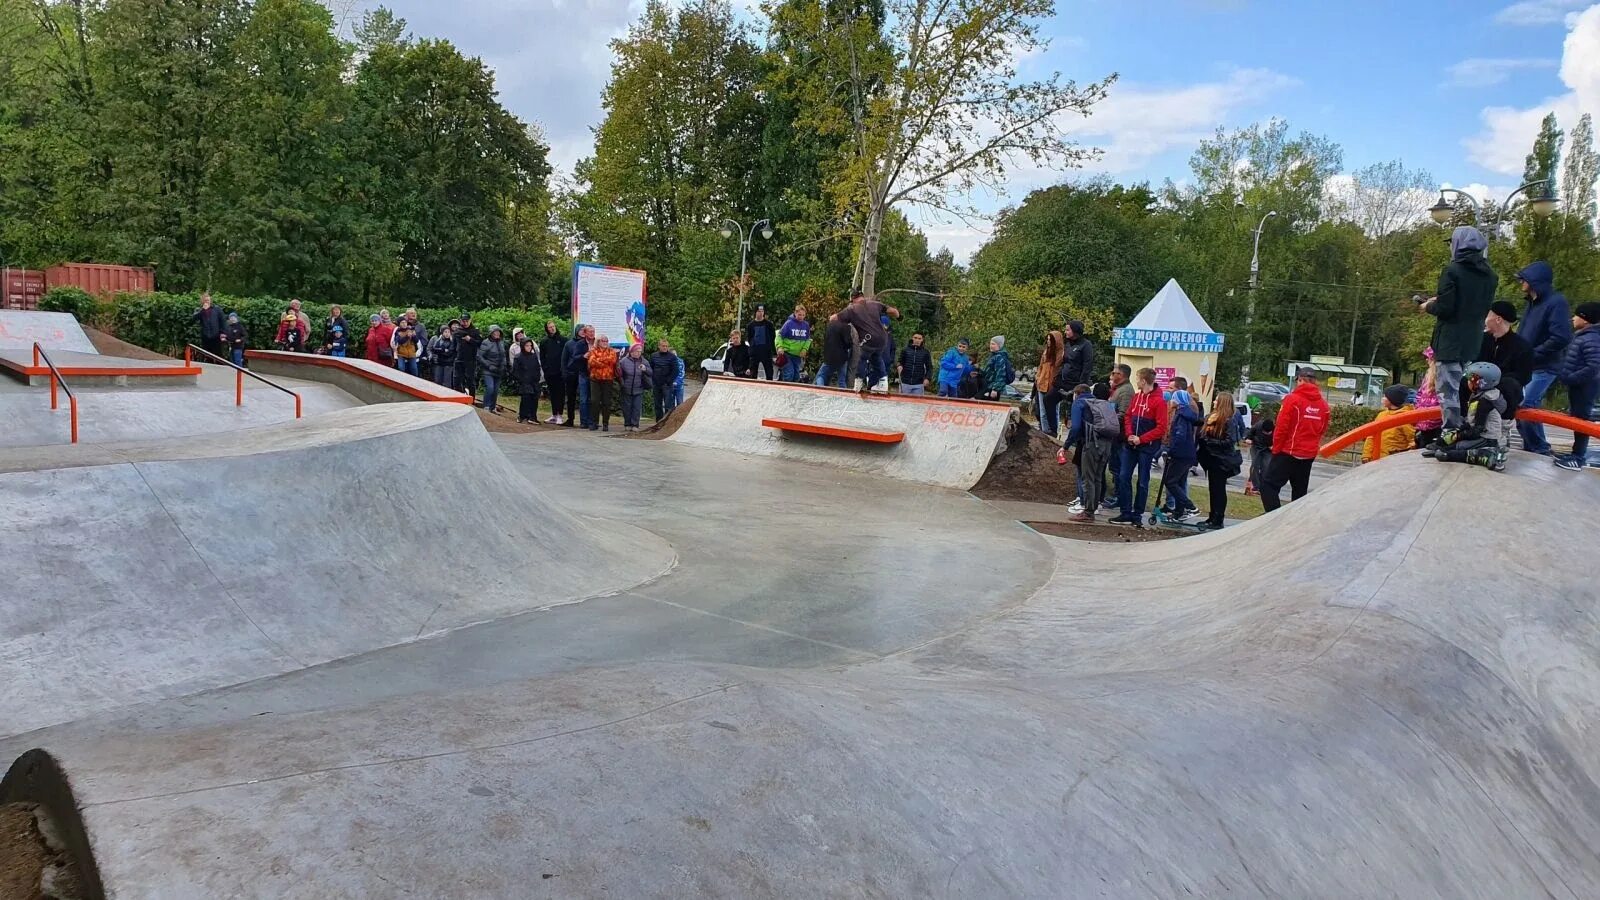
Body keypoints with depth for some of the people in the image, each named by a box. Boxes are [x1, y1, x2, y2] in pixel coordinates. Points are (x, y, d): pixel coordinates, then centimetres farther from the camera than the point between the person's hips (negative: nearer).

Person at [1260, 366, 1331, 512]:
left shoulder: (1292, 399, -11)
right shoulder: (1323, 404, 5)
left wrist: (1276, 449, -2)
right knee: (1300, 491, 15)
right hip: (1309, 455, 6)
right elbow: (1323, 429, 9)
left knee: (1269, 486, -4)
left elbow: (1282, 427, -13)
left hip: (1288, 452, -6)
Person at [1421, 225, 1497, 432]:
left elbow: (1445, 309, -17)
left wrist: (1429, 307, 5)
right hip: (1474, 342, 7)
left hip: (1450, 341, -7)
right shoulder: (1489, 275, 10)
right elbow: (1484, 308, 17)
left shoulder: (1452, 270, -12)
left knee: (1448, 390, -5)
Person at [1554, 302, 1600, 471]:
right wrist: (1565, 375, 10)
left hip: (1584, 386, -10)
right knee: (1576, 418, 16)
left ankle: (1578, 459, -1)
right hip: (1577, 385, 10)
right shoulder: (1581, 336, 11)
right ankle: (1577, 454, 26)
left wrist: (1569, 378, -23)